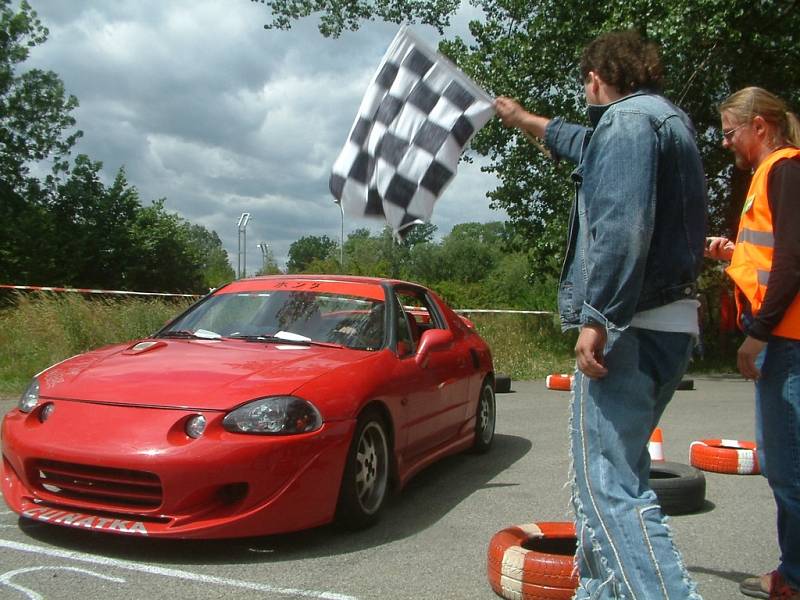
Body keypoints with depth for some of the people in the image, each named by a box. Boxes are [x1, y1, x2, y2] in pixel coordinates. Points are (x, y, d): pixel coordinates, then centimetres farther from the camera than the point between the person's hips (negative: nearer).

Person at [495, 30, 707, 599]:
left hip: (628, 323, -11)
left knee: (608, 483, -13)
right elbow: (585, 144, 42)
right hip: (672, 321, 11)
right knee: (615, 468, 18)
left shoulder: (628, 120, -8)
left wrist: (597, 318, -25)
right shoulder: (669, 119, 24)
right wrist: (522, 118, 53)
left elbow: (623, 228, -23)